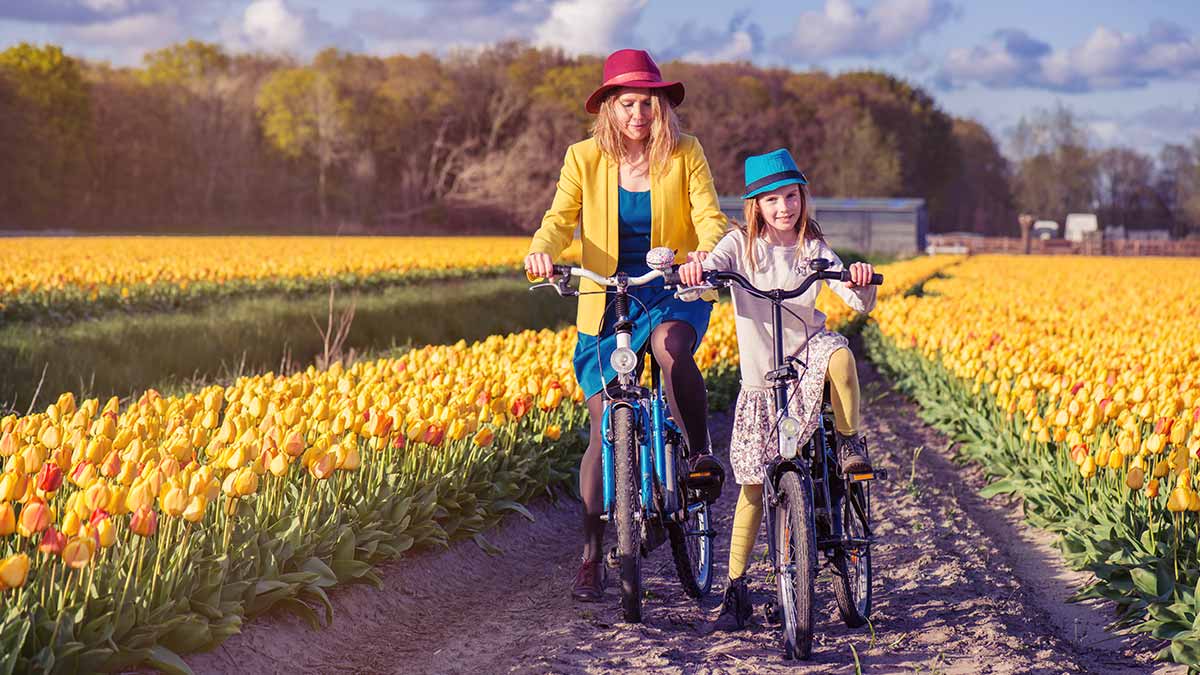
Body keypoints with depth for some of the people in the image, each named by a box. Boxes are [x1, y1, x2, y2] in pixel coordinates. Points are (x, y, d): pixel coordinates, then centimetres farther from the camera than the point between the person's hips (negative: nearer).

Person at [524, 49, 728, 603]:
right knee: (604, 429, -2)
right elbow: (561, 218, -9)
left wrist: (707, 250, -34)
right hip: (606, 300, 1)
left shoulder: (685, 155, -3)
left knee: (670, 348, -37)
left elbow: (710, 216, -11)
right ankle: (593, 555, 9)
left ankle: (700, 450, -12)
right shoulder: (585, 159, -1)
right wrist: (541, 252, -31)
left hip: (674, 292, -1)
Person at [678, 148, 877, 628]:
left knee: (837, 350, -36)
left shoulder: (814, 250, 1)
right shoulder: (741, 245, -1)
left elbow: (860, 303, -7)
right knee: (753, 484, -2)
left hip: (805, 361, 1)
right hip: (759, 378, -1)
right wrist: (692, 273, -42)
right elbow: (708, 270, -19)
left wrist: (862, 283, -29)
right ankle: (736, 586, 8)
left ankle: (850, 441, -12)